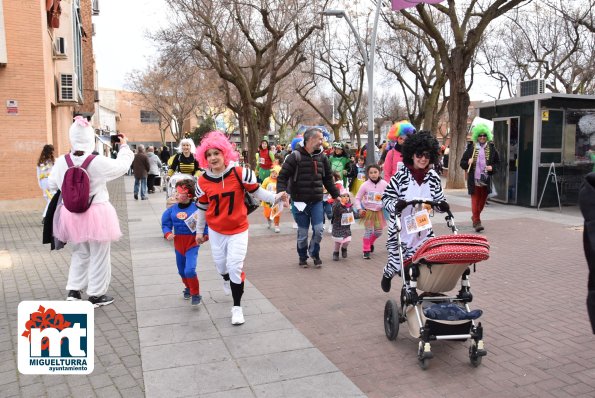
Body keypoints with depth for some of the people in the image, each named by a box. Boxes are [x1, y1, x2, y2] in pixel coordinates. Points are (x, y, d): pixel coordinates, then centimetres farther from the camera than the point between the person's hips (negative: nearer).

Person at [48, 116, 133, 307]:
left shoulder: (61, 162, -7)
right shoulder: (99, 162, -19)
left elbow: (52, 184, 7)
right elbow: (122, 165, -3)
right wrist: (124, 146, 13)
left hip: (72, 214, 5)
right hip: (97, 214, -4)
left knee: (79, 253, 23)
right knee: (99, 256, 10)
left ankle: (73, 291, 24)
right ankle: (97, 295, 19)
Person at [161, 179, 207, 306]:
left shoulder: (196, 208, -14)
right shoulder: (172, 209, -2)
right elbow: (165, 223, 8)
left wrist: (205, 235, -17)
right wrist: (168, 233, -9)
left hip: (192, 243, -5)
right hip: (178, 243, 5)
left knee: (190, 270, -17)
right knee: (182, 271, 18)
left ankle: (196, 294, 2)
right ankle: (188, 287, 46)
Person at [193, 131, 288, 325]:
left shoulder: (240, 173, -17)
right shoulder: (203, 181, -9)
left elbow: (256, 192, -7)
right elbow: (202, 207, 4)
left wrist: (275, 197, -24)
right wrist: (199, 231, 12)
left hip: (238, 229, -3)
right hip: (216, 230, 3)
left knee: (235, 266, -8)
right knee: (221, 264, 18)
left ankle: (237, 307, 8)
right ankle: (226, 279, 57)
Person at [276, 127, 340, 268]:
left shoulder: (322, 157, 5)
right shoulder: (296, 156, -12)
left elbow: (328, 179, 14)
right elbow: (282, 177, -13)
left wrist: (336, 195, 15)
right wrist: (281, 193, -27)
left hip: (317, 202, 4)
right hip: (300, 202, -3)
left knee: (318, 230, -1)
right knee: (303, 232, 8)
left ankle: (314, 253, 26)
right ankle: (303, 256, 31)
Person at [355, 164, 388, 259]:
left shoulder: (384, 184, -12)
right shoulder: (365, 185, -14)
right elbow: (358, 198, -5)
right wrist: (359, 209, -12)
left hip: (378, 211, 2)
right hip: (367, 211, -2)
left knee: (378, 231, 10)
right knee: (368, 231, -4)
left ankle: (371, 242, 40)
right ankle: (366, 251, 9)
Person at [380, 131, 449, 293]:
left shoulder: (433, 177, 3)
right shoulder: (401, 175, -9)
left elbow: (439, 199, 14)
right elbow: (386, 197, -6)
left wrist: (442, 205, -8)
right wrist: (396, 205, -26)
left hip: (423, 231, 3)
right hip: (400, 230, -3)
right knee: (397, 262, 8)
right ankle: (387, 274, 45)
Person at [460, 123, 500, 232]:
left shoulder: (491, 148, 5)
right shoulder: (471, 148, 1)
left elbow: (498, 162, 13)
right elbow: (462, 162, 5)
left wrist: (492, 167, -6)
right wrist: (468, 163, -16)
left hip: (486, 179, 3)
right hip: (474, 179, -3)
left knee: (482, 201, 13)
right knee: (475, 201, -6)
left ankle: (475, 217, 35)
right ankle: (477, 222, -5)